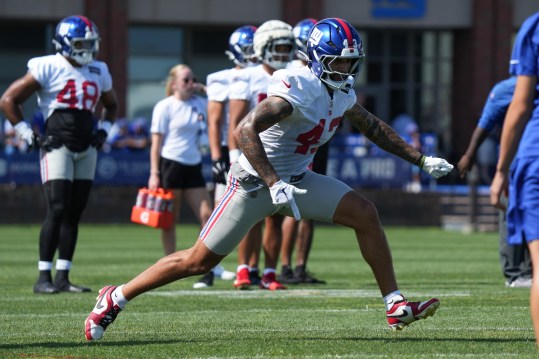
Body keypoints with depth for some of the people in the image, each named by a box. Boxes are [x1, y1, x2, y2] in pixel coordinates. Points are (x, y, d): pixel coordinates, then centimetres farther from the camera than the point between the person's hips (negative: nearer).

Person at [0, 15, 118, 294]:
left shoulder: (98, 72, 11)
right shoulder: (48, 68, -8)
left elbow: (111, 105, 31)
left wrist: (103, 130, 14)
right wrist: (27, 135, -8)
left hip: (86, 149, 6)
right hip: (57, 146, -6)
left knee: (74, 214, 5)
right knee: (57, 211, -13)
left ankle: (62, 278, 9)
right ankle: (43, 278, -10)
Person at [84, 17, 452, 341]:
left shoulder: (341, 91, 2)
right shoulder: (296, 88, -26)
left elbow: (373, 127, 21)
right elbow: (245, 131, -36)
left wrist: (421, 159, 18)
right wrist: (274, 184, -41)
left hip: (296, 180, 8)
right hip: (255, 181, -8)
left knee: (365, 214, -8)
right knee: (200, 260, -4)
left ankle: (396, 307, -3)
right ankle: (115, 298, 11)